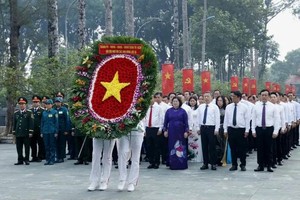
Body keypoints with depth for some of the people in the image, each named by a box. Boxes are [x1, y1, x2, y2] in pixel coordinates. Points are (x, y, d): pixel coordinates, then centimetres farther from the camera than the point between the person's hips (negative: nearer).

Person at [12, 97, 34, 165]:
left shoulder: (29, 112, 1)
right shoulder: (16, 113, 13)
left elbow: (31, 123, -3)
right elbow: (14, 123, 15)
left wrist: (30, 132, -9)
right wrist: (14, 132, 10)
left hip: (26, 133, -4)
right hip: (18, 134, 4)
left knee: (26, 147, 1)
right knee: (19, 148, 5)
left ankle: (26, 160, 8)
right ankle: (20, 160, 12)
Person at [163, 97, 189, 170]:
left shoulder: (183, 111, 3)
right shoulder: (169, 111, 6)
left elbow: (186, 122, 2)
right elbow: (165, 121, 9)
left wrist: (186, 131, -4)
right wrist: (165, 130, 3)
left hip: (180, 132, -1)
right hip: (171, 132, 1)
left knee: (181, 148, 1)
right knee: (172, 147, 2)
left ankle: (181, 164, 7)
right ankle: (173, 164, 8)